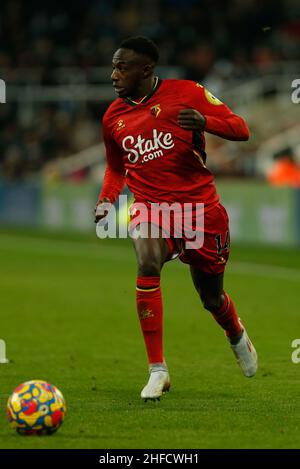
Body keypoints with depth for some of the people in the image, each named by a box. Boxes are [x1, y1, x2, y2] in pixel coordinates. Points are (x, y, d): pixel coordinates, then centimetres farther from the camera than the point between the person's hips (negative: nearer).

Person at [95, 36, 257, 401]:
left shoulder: (186, 94, -6)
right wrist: (106, 199, 3)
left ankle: (237, 336, 50)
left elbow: (240, 129, -6)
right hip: (149, 205, 2)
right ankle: (157, 371, -24)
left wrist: (204, 121, -26)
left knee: (211, 297, 11)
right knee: (147, 265, -30)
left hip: (199, 206, -2)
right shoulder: (113, 117, 7)